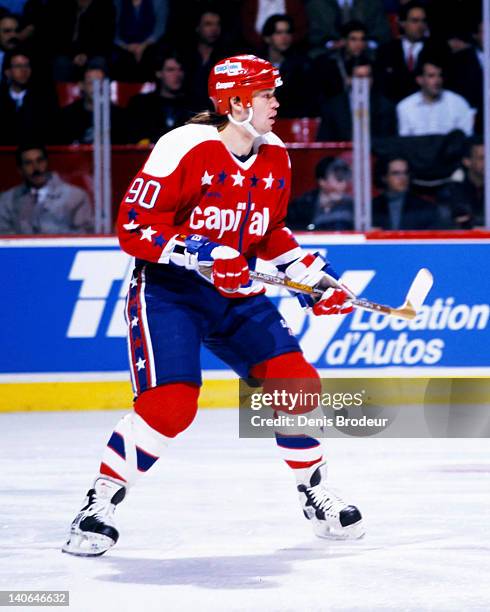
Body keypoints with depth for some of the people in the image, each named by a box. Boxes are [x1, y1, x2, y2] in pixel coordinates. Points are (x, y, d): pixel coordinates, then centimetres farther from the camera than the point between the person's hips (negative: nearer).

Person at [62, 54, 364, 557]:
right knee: (170, 402, -21)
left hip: (235, 290, 7)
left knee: (296, 382, -3)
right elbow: (134, 226, -20)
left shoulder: (274, 157, 4)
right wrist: (199, 255, -29)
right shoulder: (185, 148, -19)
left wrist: (314, 276, 10)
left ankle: (316, 496, 19)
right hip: (167, 289, -7)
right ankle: (98, 506, -5)